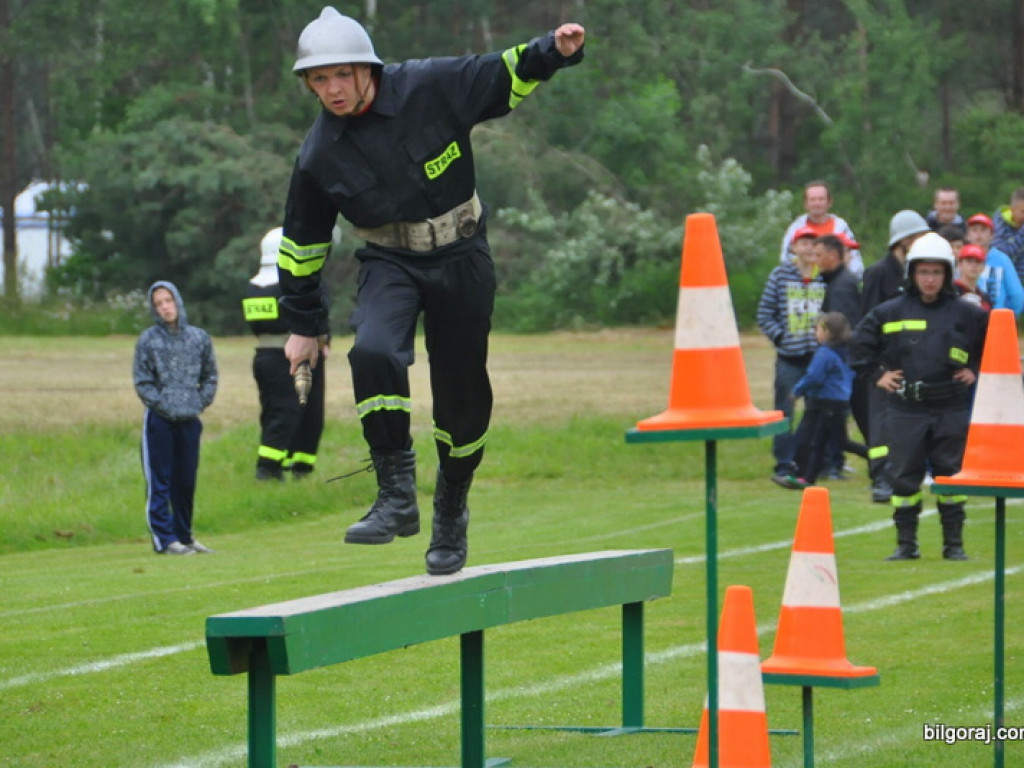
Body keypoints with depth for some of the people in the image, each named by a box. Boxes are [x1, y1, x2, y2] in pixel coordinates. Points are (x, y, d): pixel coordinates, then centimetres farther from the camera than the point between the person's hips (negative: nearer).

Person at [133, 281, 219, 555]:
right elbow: (142, 381, -2)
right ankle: (164, 539, 1)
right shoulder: (148, 340, -3)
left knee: (187, 481, 10)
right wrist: (162, 404, -10)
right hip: (159, 420, -3)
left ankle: (184, 535, 22)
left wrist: (201, 402, 1)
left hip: (190, 420, 3)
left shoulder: (199, 338, 6)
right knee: (159, 482, -2)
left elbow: (210, 376, 14)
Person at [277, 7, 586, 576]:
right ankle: (397, 496, -23)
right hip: (390, 264, 0)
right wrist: (303, 324, 9)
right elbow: (302, 240, 5)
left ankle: (451, 509, 27)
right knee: (374, 353, -30)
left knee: (461, 394, 2)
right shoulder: (319, 155, -8)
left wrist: (554, 51, -18)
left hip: (461, 258, 0)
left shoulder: (430, 87, -14)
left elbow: (504, 77, 0)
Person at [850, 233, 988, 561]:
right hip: (905, 410, 0)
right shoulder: (890, 312, 3)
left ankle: (954, 543, 10)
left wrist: (975, 371, 8)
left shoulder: (967, 314, 2)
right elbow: (860, 344, 14)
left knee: (951, 475, 2)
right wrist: (876, 374, 6)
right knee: (904, 477, 2)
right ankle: (906, 543, 10)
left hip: (951, 410, 0)